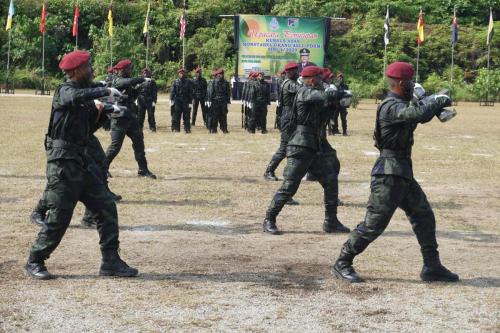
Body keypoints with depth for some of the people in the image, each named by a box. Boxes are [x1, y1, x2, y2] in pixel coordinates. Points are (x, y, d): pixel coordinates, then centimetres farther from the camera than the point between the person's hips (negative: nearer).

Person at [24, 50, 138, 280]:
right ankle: (34, 262, 12)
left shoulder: (85, 94, 14)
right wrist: (106, 91, -27)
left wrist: (101, 111, 6)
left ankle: (110, 262, 10)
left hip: (81, 160, 9)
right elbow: (77, 97, -36)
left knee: (106, 207, 5)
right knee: (60, 216, -5)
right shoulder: (65, 91, -11)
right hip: (63, 161, -9)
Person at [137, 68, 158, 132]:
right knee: (140, 116, 7)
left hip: (149, 101, -3)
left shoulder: (152, 81, 1)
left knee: (151, 115, 0)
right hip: (141, 101, 3)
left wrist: (154, 101, -12)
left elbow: (155, 92, -4)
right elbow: (137, 91, 13)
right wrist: (137, 100, 7)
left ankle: (153, 128, 6)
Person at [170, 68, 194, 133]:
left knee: (186, 117, 1)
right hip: (177, 101, 1)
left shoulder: (188, 82, 2)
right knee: (176, 116, 3)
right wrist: (171, 99, -9)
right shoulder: (176, 82, 6)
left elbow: (191, 92, 1)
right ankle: (176, 128, 11)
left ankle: (187, 129, 7)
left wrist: (190, 102, -5)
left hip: (186, 102, -1)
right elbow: (173, 91, 3)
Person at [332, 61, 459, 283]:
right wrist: (440, 102, -16)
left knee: (424, 216, 13)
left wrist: (437, 103, 3)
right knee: (374, 223, -8)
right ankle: (342, 264, 2)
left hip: (403, 173, 10)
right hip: (389, 173, -10)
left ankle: (432, 267, 20)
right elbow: (417, 114, -33)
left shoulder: (401, 105, 14)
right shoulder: (391, 106, -18)